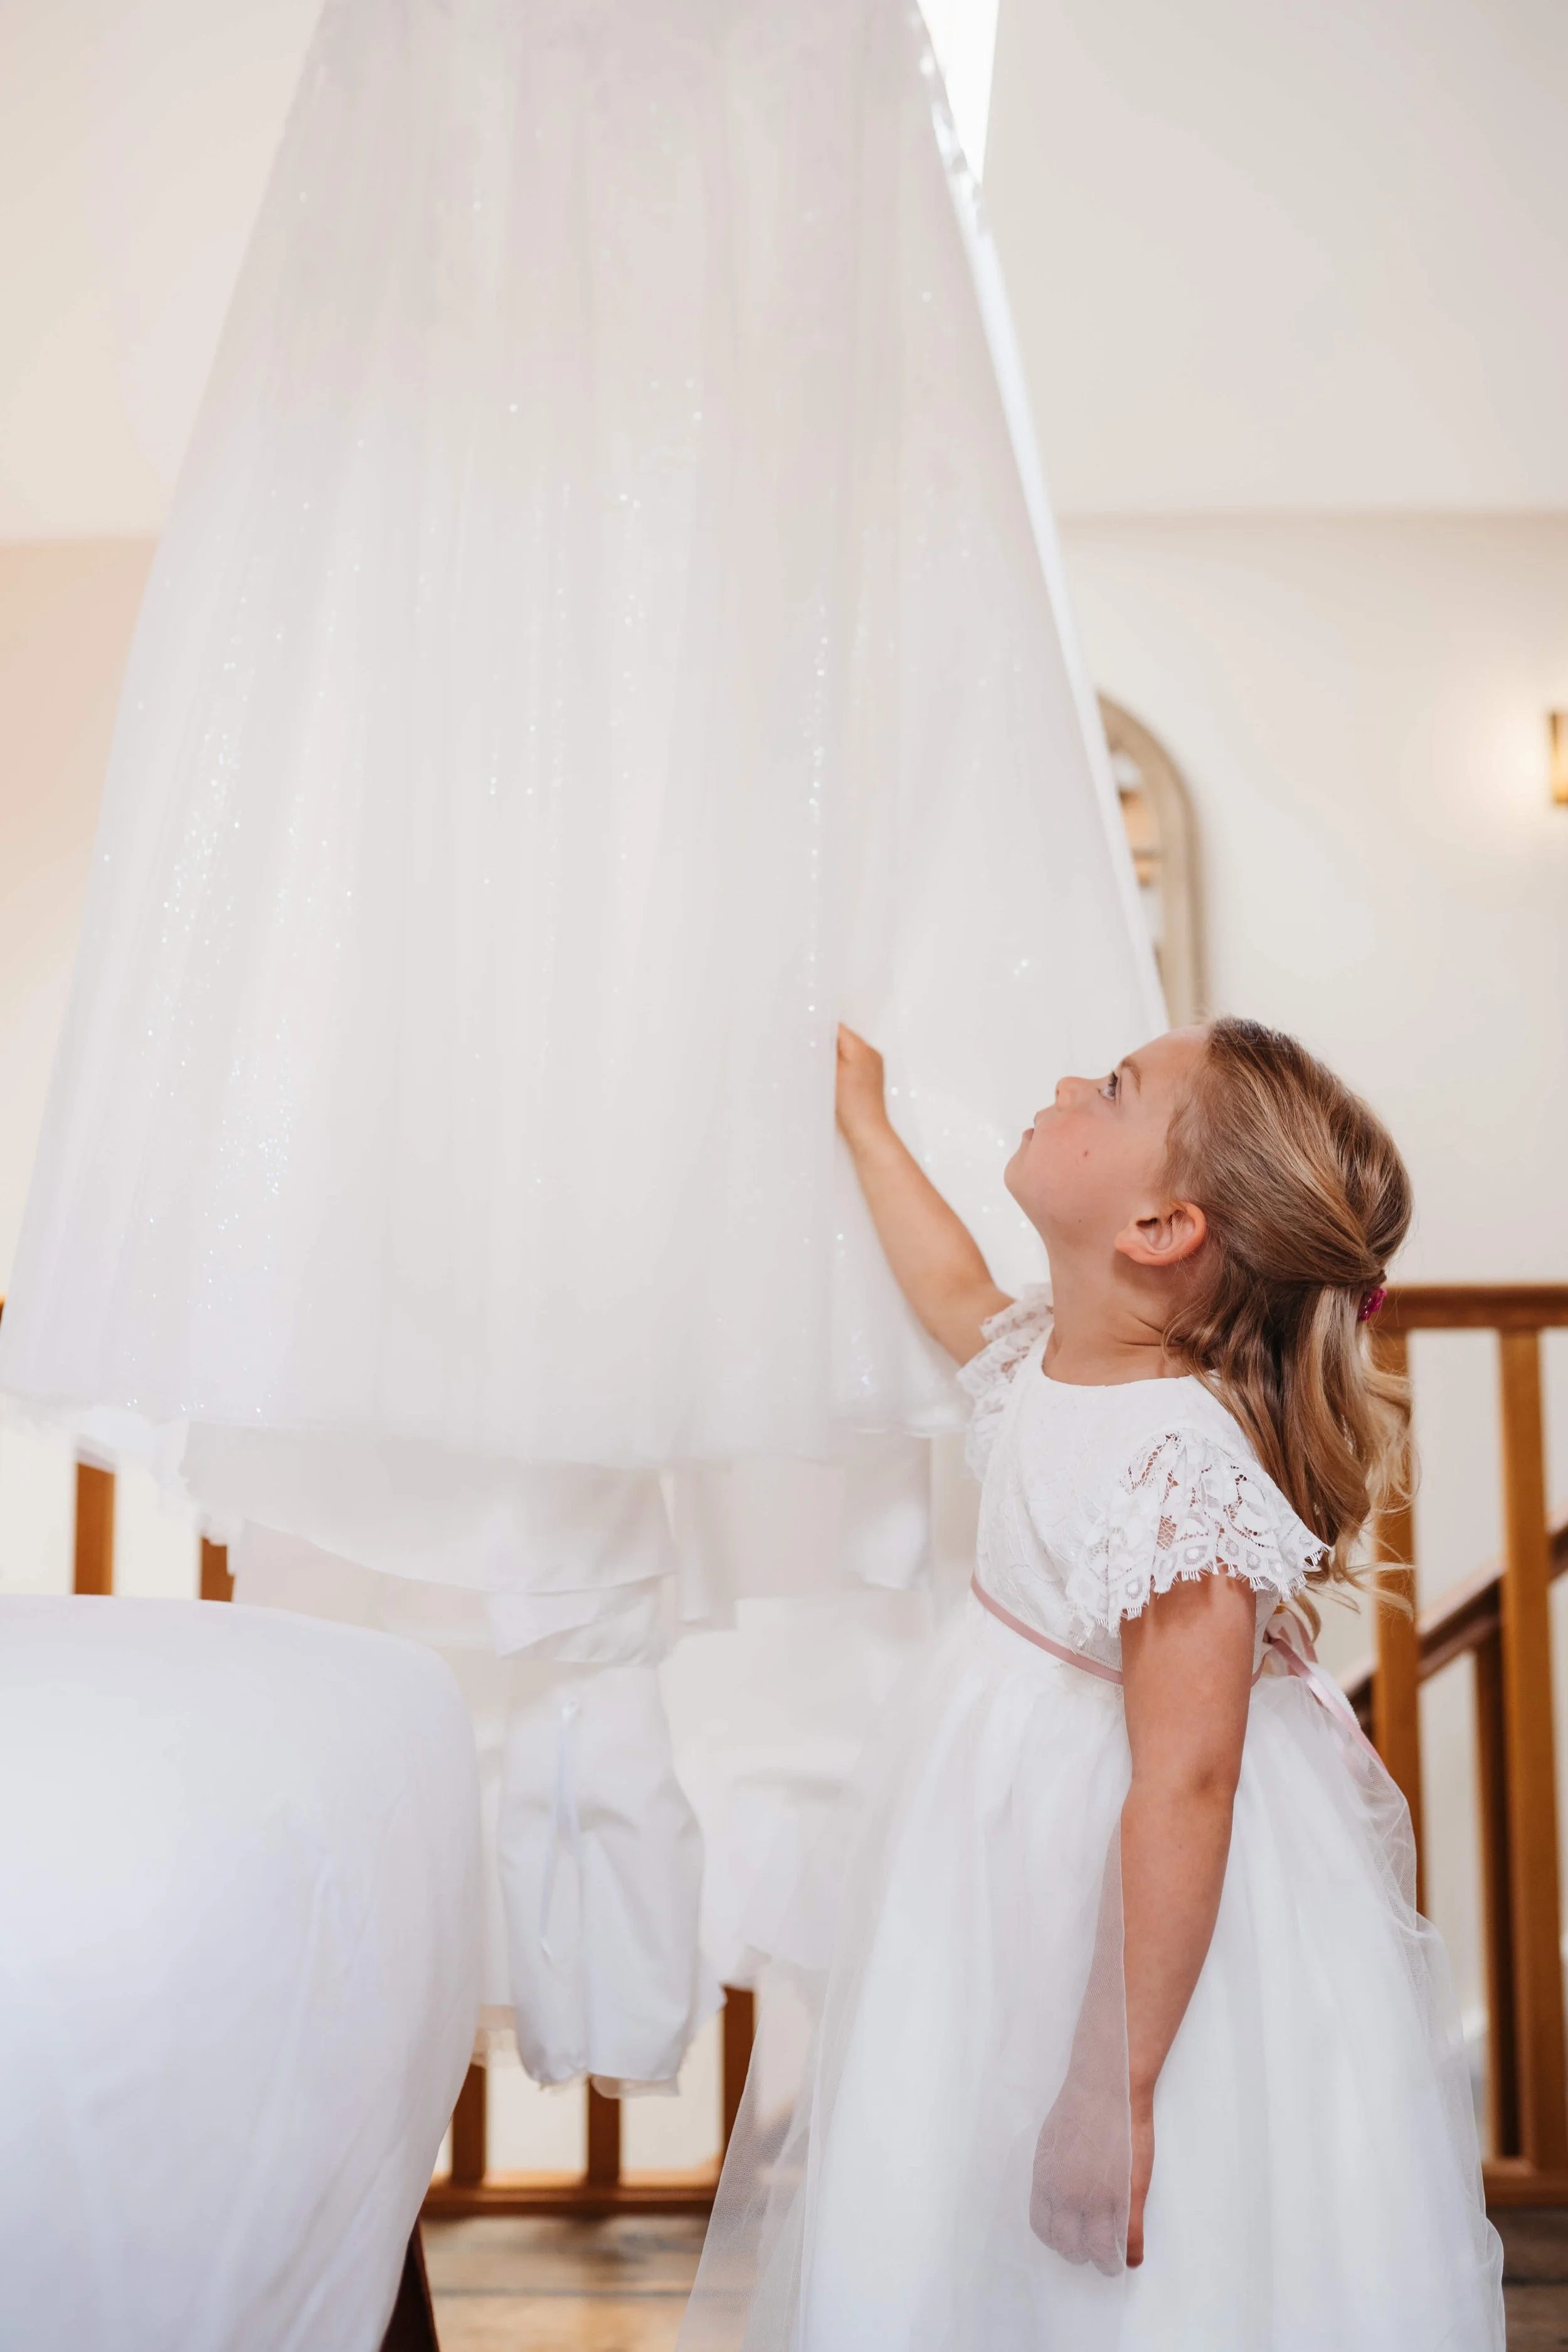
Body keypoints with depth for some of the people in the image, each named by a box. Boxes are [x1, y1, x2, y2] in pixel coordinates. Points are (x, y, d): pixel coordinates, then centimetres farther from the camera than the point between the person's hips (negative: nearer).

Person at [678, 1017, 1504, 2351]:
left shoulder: (1179, 1467, -31)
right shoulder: (1050, 1358, -3)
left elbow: (1184, 1787, -31)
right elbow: (953, 1292, 22)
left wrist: (1120, 2090, -26)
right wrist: (865, 1121, 31)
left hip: (1135, 1927, -8)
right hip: (1018, 1844, 8)